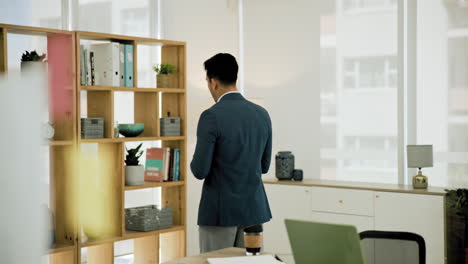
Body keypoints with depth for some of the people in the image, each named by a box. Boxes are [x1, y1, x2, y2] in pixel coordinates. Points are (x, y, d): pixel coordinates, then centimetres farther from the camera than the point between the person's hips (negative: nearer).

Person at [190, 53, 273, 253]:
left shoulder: (211, 116, -14)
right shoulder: (262, 114, 5)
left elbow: (200, 171, -14)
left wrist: (198, 164, 8)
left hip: (220, 211, -5)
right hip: (254, 209, 6)